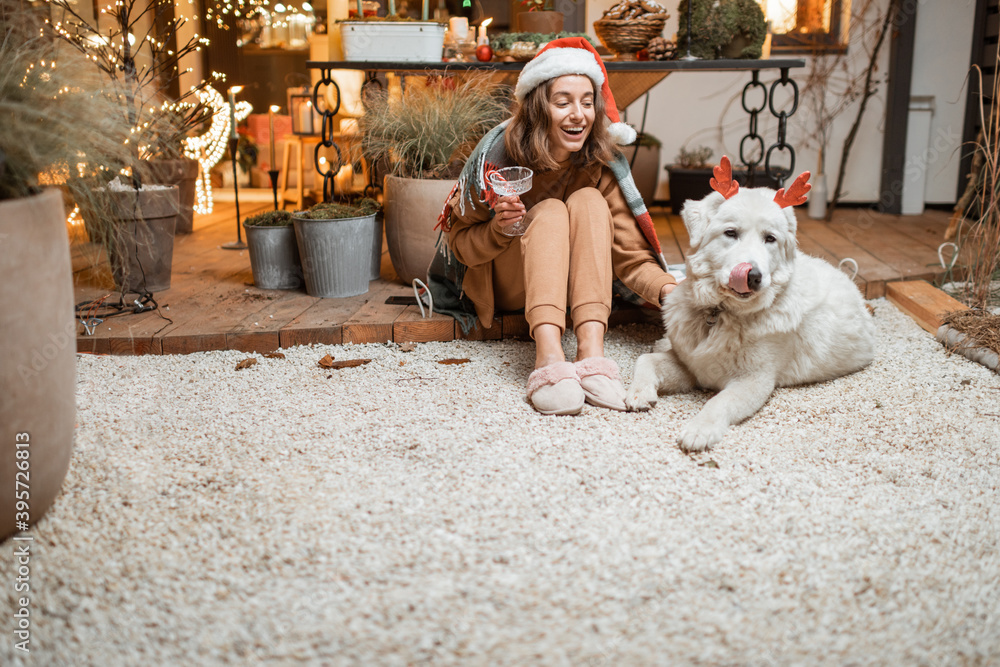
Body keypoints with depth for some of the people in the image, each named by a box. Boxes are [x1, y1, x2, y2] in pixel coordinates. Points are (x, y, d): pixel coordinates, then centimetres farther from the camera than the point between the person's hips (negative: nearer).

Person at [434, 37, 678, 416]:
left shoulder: (602, 163, -14)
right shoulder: (498, 152, -19)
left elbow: (630, 254, -18)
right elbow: (459, 244, -11)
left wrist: (669, 289, -38)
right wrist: (500, 230, -32)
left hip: (571, 287, 2)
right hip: (503, 288, -2)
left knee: (588, 200, -26)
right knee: (550, 211, -30)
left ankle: (591, 352, -41)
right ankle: (548, 358, -50)